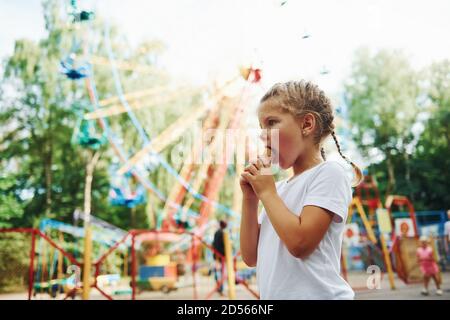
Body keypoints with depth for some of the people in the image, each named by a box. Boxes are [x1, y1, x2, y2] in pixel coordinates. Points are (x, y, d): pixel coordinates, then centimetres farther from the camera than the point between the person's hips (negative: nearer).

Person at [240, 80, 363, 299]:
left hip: (317, 294, -6)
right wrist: (250, 199, 0)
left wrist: (267, 192, -10)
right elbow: (251, 257, 9)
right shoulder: (279, 187, 10)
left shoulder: (329, 173, -9)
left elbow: (300, 243, -20)